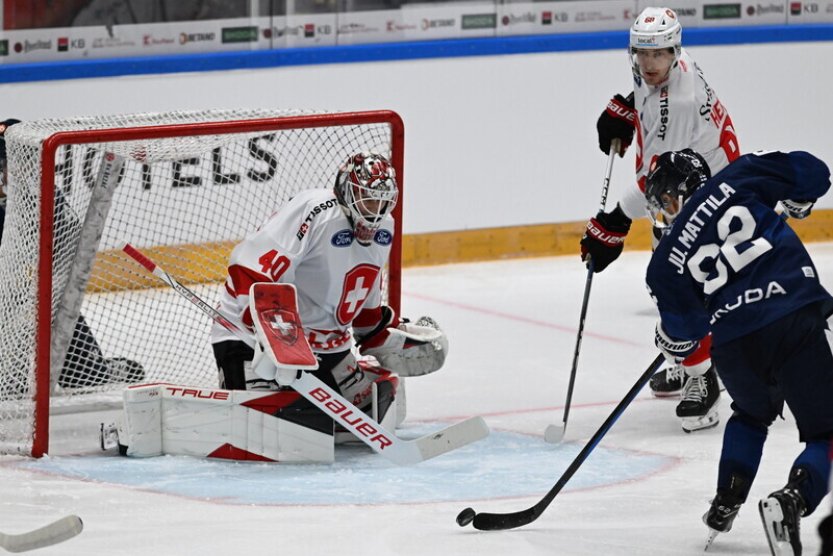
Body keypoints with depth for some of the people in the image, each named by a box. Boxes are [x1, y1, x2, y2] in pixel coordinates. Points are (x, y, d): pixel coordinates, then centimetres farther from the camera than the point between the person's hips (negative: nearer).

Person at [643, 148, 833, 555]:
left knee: (752, 414, 35)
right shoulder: (737, 181, 8)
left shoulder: (666, 261, 12)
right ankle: (793, 500, -21)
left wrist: (669, 343, 34)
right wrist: (796, 202, 28)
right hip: (797, 323, -2)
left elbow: (682, 336, 10)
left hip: (735, 349, 2)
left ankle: (726, 502, 25)